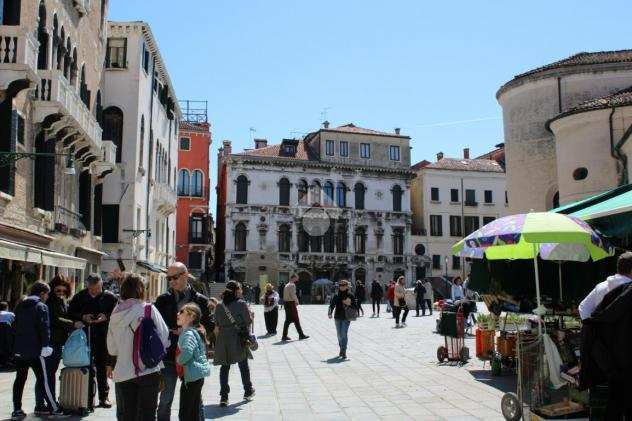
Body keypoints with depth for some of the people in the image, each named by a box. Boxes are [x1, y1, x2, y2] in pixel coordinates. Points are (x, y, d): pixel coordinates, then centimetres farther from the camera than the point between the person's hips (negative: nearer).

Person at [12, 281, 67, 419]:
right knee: (43, 380, -3)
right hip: (35, 350, -7)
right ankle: (54, 409, 3)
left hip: (19, 349, 7)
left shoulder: (20, 306, 13)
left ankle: (17, 410, 14)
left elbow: (16, 325, 20)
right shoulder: (41, 306, -10)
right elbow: (44, 328, -17)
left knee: (20, 379, 12)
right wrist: (45, 346, -14)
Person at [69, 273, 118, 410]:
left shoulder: (110, 297, 0)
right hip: (85, 337, 0)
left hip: (103, 337, 0)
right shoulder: (79, 297, 3)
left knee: (102, 367, 9)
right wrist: (82, 317, -12)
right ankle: (89, 399, 9)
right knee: (88, 368, 1)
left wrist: (106, 317, -17)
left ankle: (103, 397, 20)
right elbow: (70, 313, 6)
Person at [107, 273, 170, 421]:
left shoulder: (116, 313, 3)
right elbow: (164, 339, -7)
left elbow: (111, 348, 10)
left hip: (123, 372, 4)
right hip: (148, 370, -4)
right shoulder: (149, 309, -9)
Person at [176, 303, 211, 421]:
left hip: (191, 377, -10)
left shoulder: (189, 334, -17)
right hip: (197, 376, 10)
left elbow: (187, 352, -34)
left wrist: (179, 360, -14)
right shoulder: (191, 331, 13)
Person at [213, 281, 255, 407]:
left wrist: (217, 339, 16)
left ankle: (224, 396, 3)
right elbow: (249, 321, -8)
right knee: (243, 365, 14)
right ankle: (248, 391, 27)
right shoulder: (242, 304, -10)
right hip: (238, 339, -3)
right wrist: (251, 314, 10)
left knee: (224, 367, 8)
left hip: (223, 338, 3)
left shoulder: (219, 306, 2)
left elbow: (217, 326, 5)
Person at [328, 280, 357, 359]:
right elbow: (332, 305, 2)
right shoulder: (336, 295, 4)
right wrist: (330, 313, -13)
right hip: (337, 317, 3)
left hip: (346, 318, -3)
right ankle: (342, 349, 27)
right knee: (339, 334, 11)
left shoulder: (350, 295, -1)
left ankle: (343, 351, -11)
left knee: (344, 334, -12)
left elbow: (355, 305, 2)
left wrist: (349, 304, -16)